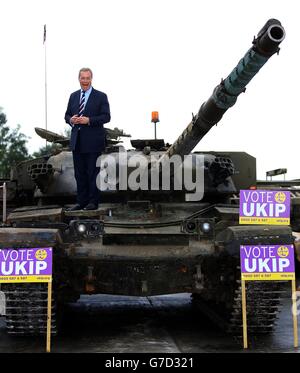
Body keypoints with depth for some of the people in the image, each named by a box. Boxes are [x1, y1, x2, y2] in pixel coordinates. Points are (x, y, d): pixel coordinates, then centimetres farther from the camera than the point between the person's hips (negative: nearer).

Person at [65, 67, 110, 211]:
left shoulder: (101, 96, -1)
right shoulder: (73, 96, 14)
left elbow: (106, 117, -8)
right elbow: (67, 115, 17)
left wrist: (88, 120, -19)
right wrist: (71, 120, -7)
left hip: (93, 141, -5)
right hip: (77, 141, 5)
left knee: (93, 172, 0)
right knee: (79, 173, 9)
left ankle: (93, 202, 7)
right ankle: (81, 201, 16)